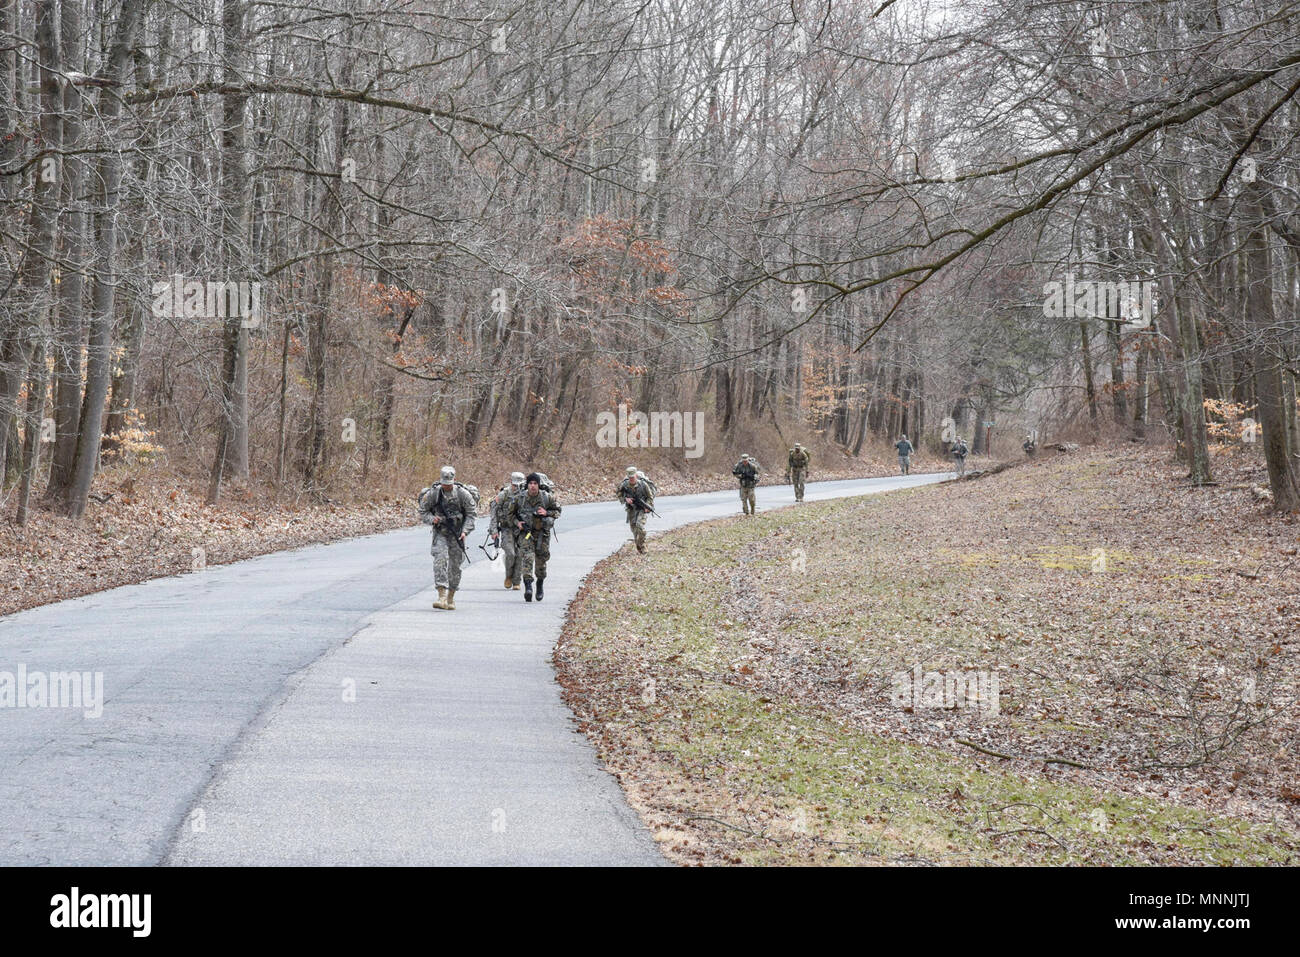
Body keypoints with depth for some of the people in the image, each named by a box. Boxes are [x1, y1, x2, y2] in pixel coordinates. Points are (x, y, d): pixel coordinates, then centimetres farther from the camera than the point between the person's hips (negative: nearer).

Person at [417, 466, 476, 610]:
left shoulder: (463, 494, -7)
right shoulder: (433, 494, -7)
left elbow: (470, 515, -1)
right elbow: (423, 511, 4)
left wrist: (465, 531, -14)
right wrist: (432, 519, -16)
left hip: (457, 534, 1)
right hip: (440, 533, -1)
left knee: (455, 565, 6)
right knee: (440, 560, -19)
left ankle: (451, 598, 21)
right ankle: (442, 597, -25)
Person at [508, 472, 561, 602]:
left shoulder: (547, 498, -7)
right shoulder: (519, 498, -7)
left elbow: (557, 511, 6)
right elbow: (511, 513, 7)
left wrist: (546, 513, -13)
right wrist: (517, 523, -10)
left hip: (542, 533, 1)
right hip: (525, 532, -1)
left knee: (541, 561, 11)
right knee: (527, 557, -21)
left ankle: (540, 584, 37)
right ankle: (528, 586, -30)